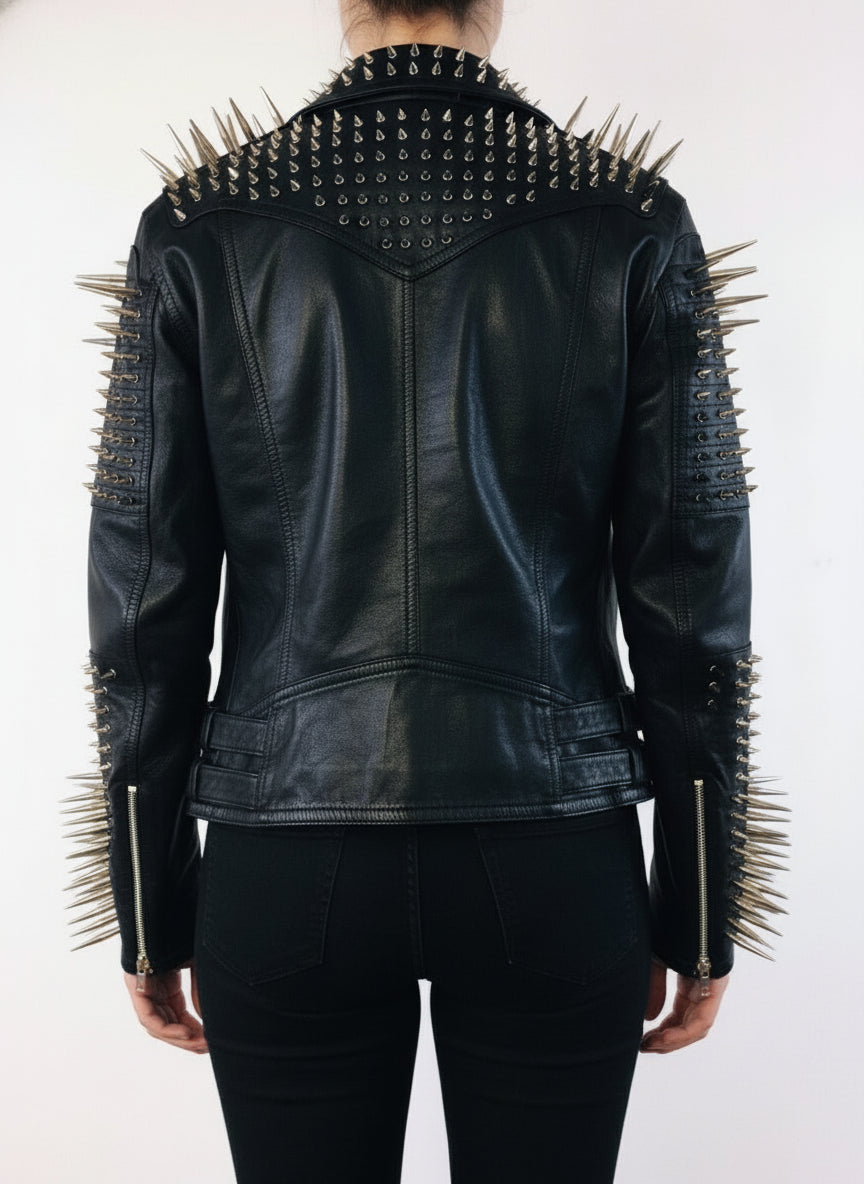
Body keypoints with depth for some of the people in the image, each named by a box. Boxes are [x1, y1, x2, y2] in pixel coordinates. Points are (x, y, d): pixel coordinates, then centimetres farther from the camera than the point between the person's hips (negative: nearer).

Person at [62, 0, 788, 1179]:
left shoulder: (199, 225, -1)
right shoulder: (634, 221, -2)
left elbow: (145, 594, -2)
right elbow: (689, 590, -3)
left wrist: (150, 912, 9)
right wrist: (699, 915, 7)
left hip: (285, 867, 1)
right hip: (555, 861, 1)